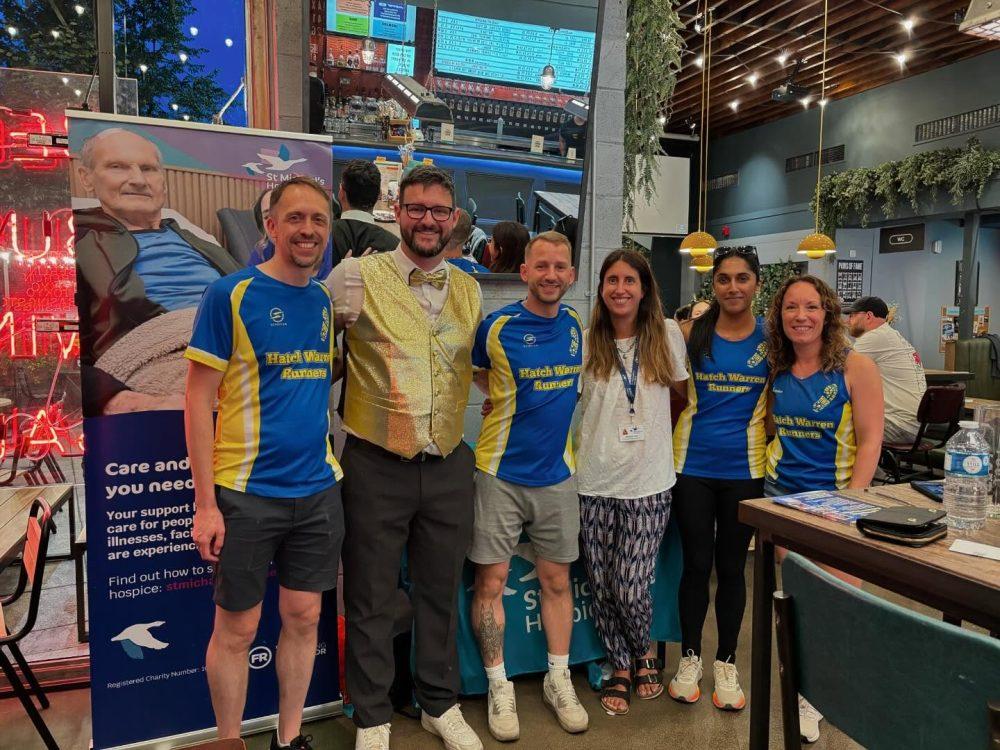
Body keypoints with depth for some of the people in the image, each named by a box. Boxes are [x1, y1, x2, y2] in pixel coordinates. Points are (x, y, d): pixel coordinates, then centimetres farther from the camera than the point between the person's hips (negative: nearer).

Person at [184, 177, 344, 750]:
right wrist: (206, 503, -13)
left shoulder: (325, 301, 7)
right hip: (246, 493, -5)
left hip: (319, 490, 5)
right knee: (238, 630, 8)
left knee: (304, 618, 14)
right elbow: (199, 400, -10)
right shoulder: (231, 294, -9)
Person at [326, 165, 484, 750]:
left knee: (441, 590, 18)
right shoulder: (358, 276, -8)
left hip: (449, 466, 4)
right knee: (371, 598, 10)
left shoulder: (469, 290, 6)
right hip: (377, 465, -3)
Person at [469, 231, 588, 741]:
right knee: (491, 580, 3)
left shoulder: (577, 326, 4)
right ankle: (499, 686, 20)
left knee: (556, 579, 12)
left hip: (557, 472, 4)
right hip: (501, 472, -3)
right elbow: (479, 376, 7)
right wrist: (513, 401, -2)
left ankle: (558, 678, 29)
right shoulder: (497, 327, -9)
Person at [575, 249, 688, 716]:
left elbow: (684, 393, 13)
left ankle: (644, 653, 31)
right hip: (594, 482, 1)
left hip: (648, 483, -1)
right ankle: (620, 666, 33)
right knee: (603, 588, 8)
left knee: (631, 589, -2)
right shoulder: (586, 342, 1)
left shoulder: (667, 335, 2)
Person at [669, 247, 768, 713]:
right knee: (696, 565, 9)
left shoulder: (772, 338, 1)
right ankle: (689, 657, 29)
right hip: (694, 465, 0)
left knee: (731, 567, 12)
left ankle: (726, 663, 29)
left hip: (744, 468, 0)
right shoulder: (692, 334, 0)